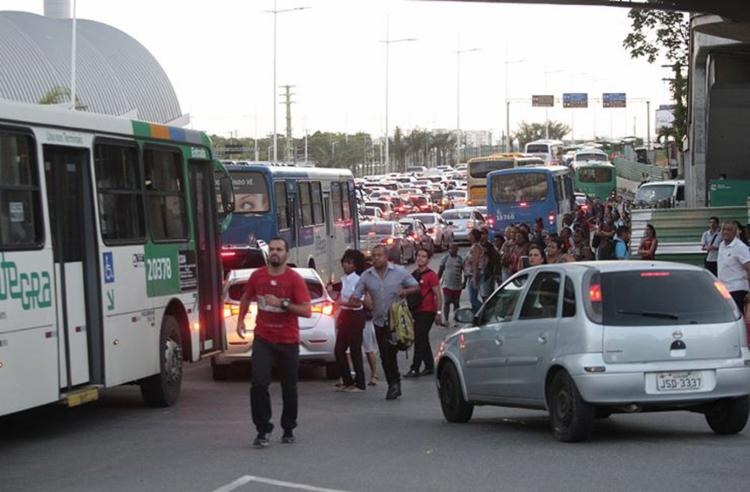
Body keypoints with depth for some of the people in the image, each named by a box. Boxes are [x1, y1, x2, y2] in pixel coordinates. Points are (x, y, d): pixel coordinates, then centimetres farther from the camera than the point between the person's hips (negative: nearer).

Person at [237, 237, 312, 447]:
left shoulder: (294, 279, -7)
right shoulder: (257, 276, 3)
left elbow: (307, 311, -14)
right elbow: (246, 298, 22)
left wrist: (281, 303, -22)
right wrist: (240, 319, 10)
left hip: (288, 341, -1)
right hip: (263, 339, 1)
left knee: (289, 387, 8)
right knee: (259, 383, -13)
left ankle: (288, 430, 24)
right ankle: (263, 430, -8)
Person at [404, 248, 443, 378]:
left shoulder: (431, 275, -9)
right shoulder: (414, 274, 13)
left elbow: (438, 295, -11)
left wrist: (438, 312, -15)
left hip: (427, 312, -8)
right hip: (417, 312, 8)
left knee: (419, 339, -10)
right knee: (423, 340, 12)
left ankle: (415, 369, -10)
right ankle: (429, 366, 20)